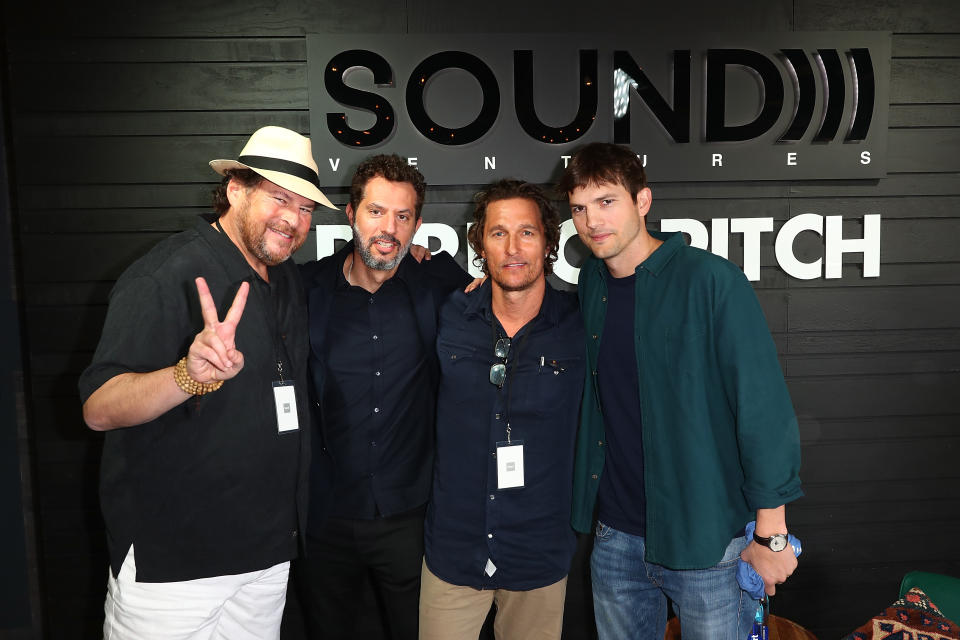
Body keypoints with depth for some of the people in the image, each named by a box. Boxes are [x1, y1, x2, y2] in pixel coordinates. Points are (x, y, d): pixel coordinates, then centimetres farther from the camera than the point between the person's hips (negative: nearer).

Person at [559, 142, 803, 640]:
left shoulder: (711, 280, -15)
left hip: (706, 543, -5)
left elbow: (764, 407, -14)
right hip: (614, 538, 5)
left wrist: (771, 534, -11)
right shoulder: (591, 282, 3)